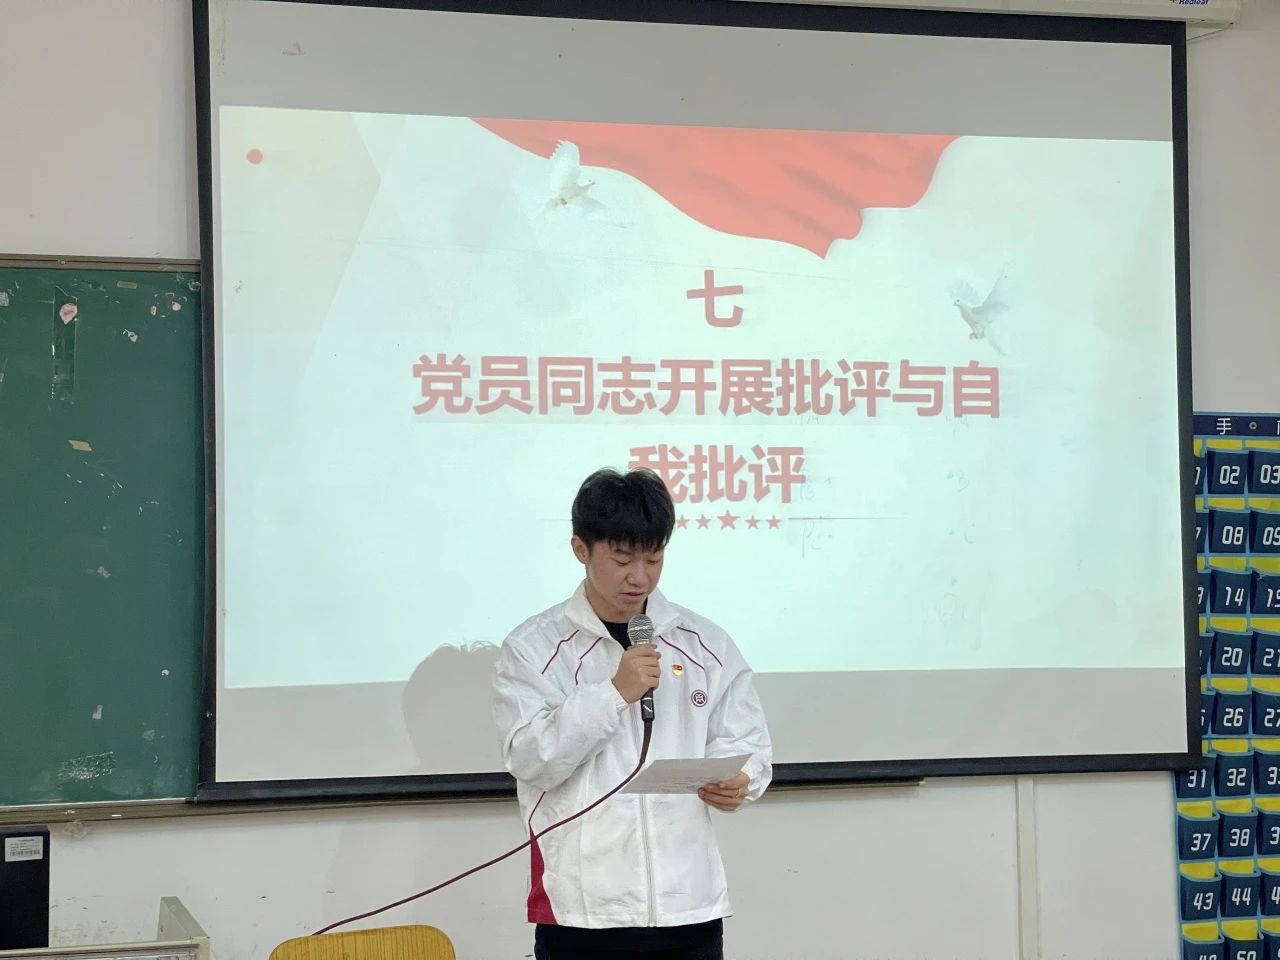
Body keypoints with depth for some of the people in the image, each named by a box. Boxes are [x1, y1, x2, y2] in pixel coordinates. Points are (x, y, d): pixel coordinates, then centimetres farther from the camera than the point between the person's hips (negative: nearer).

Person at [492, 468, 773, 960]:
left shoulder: (706, 643, 8)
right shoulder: (533, 647, -2)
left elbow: (747, 741, 8)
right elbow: (531, 758, -11)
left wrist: (737, 781, -15)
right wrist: (615, 692, -18)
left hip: (688, 903, 3)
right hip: (582, 908, -3)